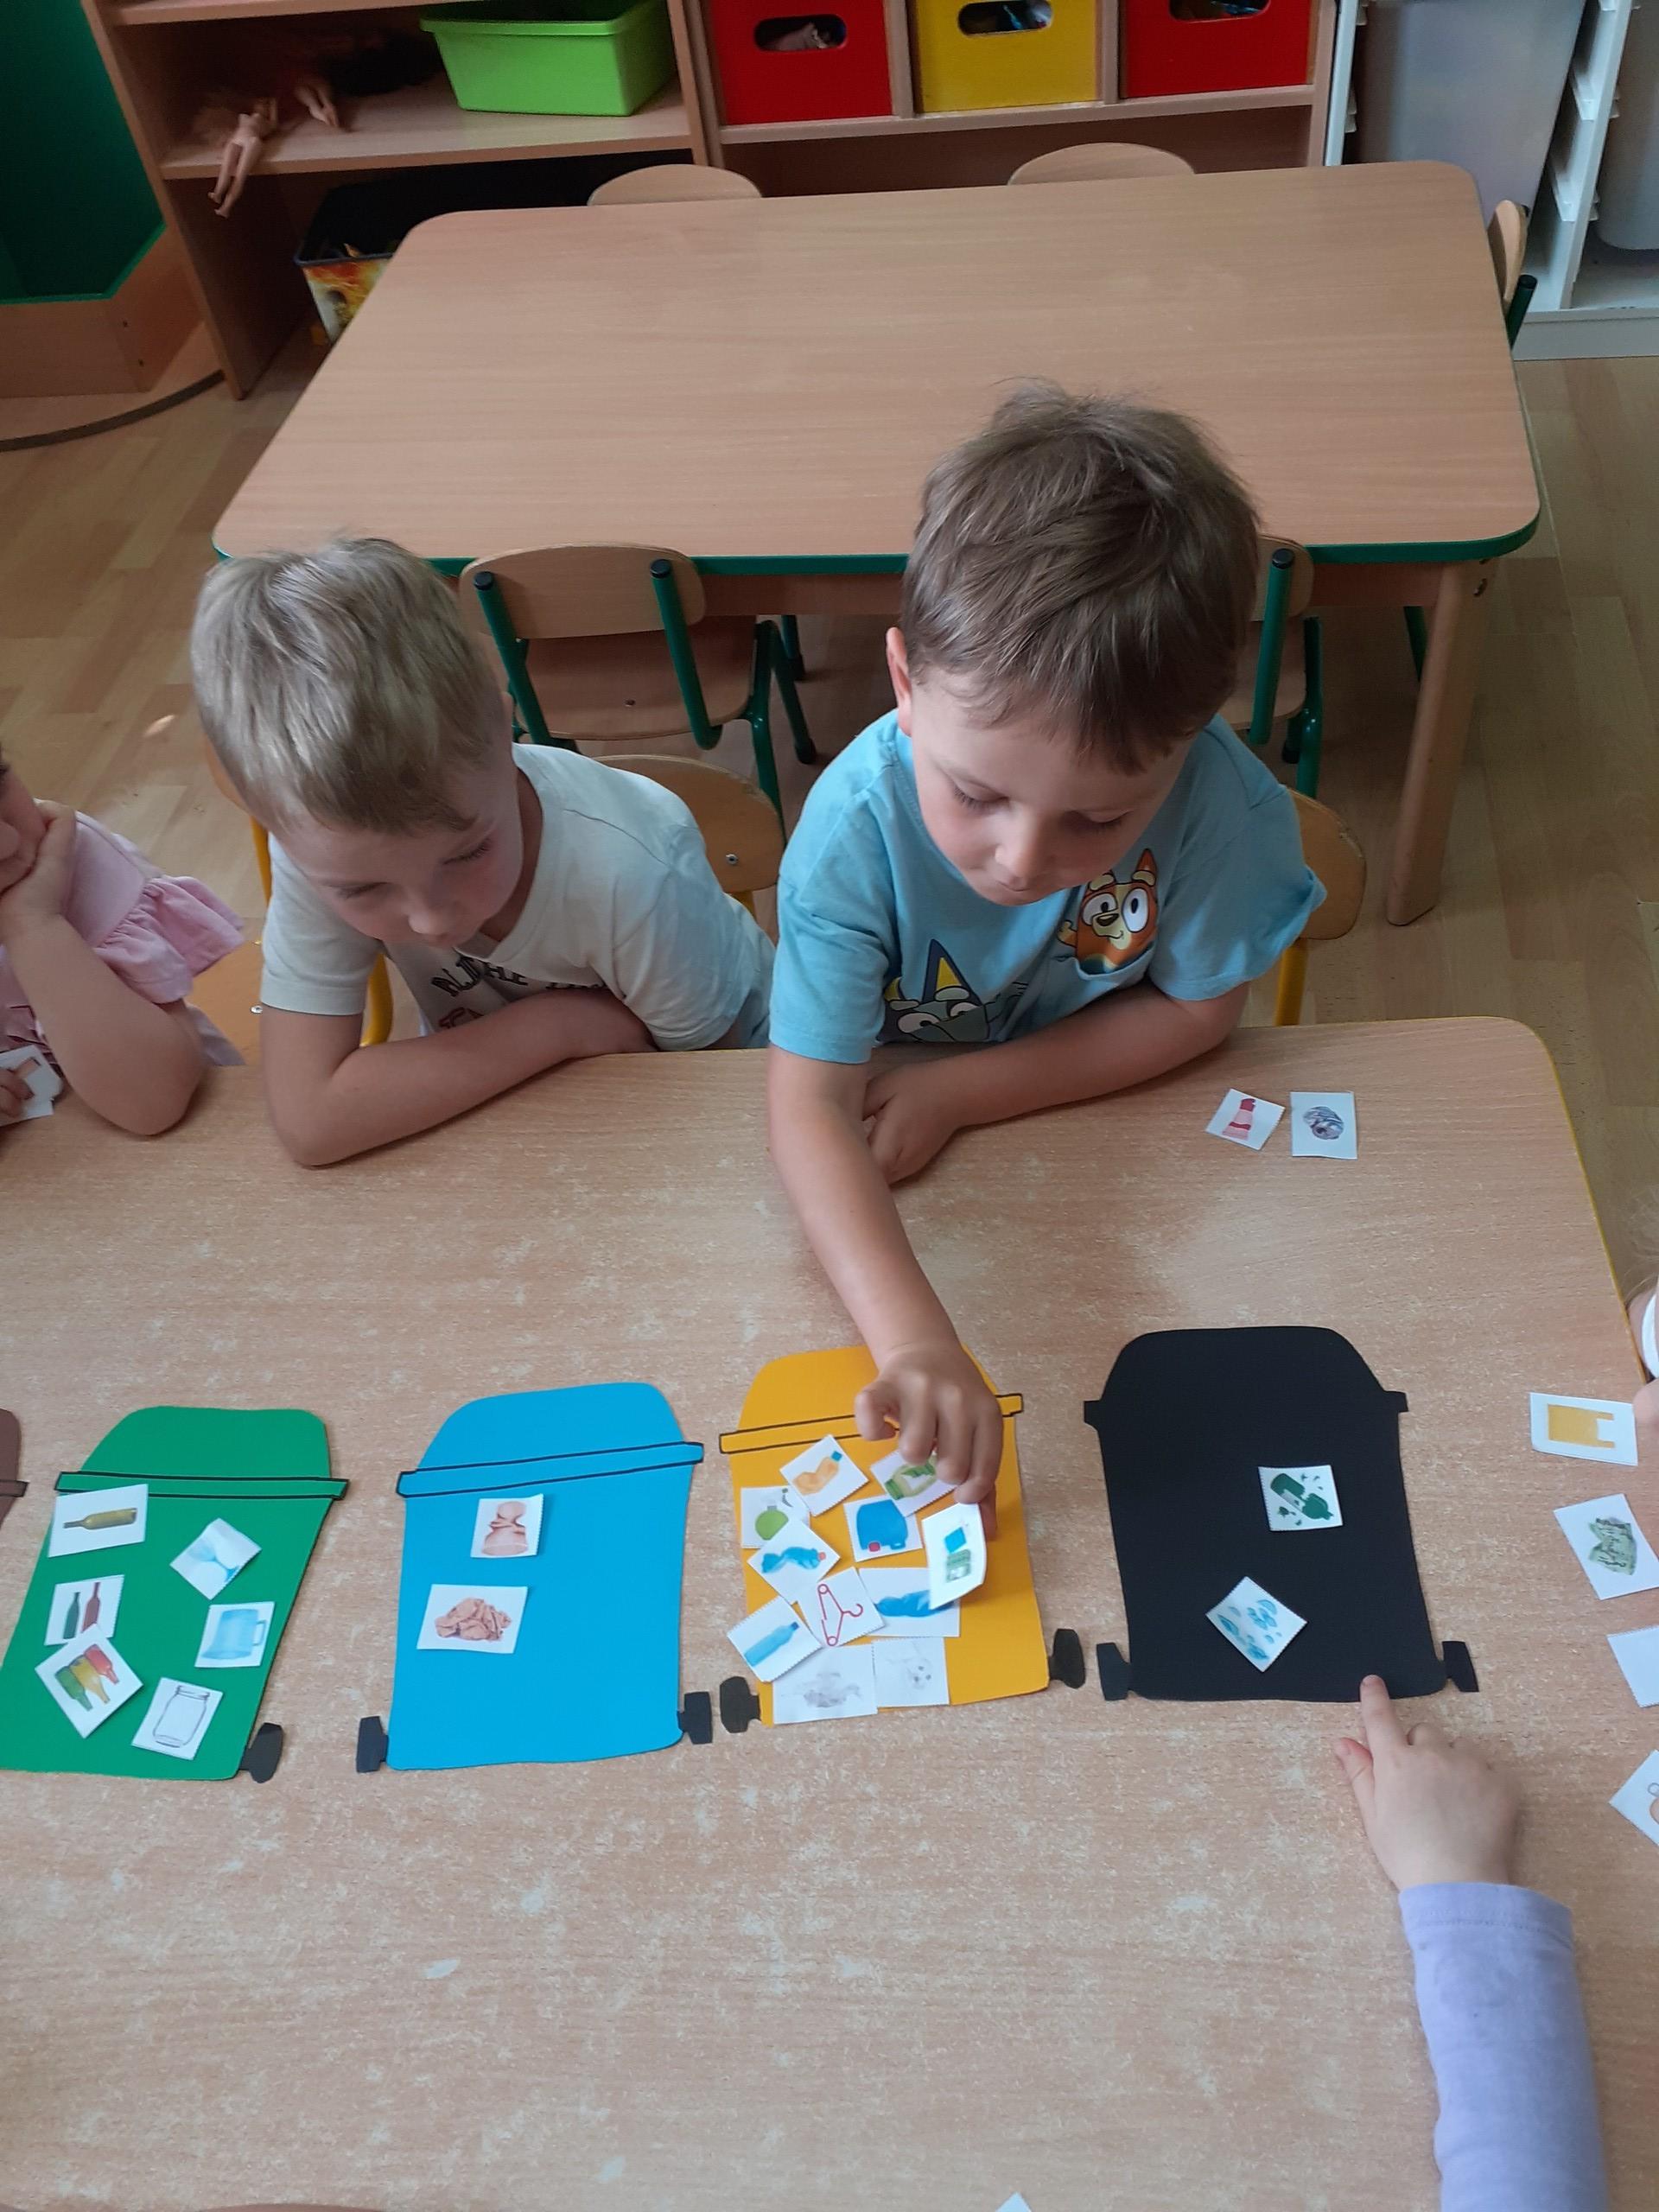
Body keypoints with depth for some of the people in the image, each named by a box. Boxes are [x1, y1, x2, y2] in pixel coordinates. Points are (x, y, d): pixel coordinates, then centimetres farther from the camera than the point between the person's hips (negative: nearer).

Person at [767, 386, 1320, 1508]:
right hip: (901, 1101, 1)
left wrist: (963, 1090, -22)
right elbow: (810, 1102, -36)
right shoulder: (859, 825, -34)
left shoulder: (1215, 800, -33)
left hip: (1111, 1103, -1)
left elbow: (1198, 1007, -16)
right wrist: (914, 1337, -52)